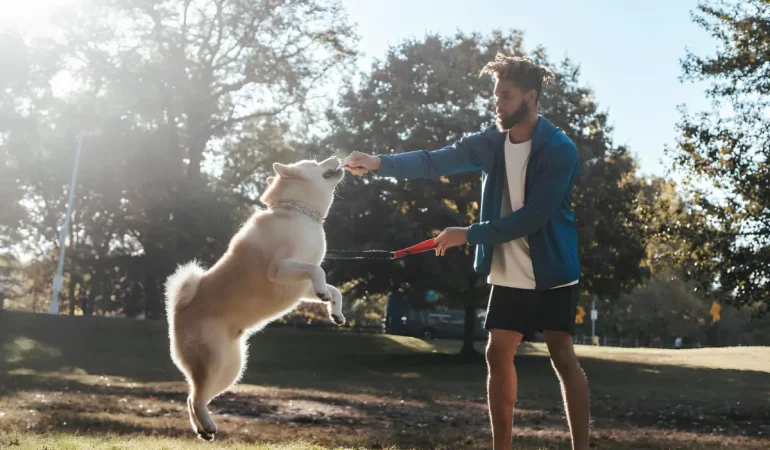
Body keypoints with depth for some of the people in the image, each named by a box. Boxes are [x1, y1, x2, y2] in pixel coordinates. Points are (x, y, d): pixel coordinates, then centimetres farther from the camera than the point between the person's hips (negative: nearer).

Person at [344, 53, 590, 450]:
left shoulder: (559, 150, -17)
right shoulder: (492, 141, 1)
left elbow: (534, 216, -22)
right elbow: (435, 161, -7)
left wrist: (470, 234, -22)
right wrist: (379, 162, -22)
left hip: (553, 272, -5)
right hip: (508, 274, 6)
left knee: (562, 358, -2)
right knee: (498, 355, 5)